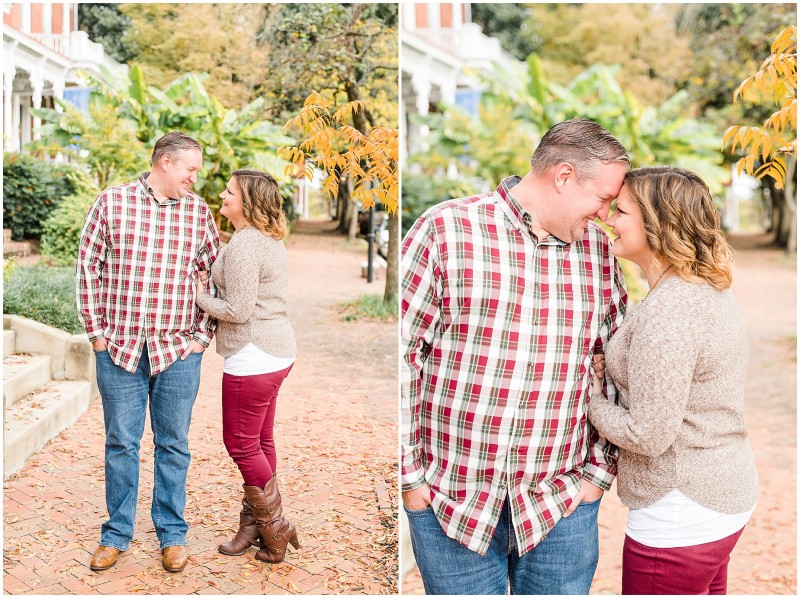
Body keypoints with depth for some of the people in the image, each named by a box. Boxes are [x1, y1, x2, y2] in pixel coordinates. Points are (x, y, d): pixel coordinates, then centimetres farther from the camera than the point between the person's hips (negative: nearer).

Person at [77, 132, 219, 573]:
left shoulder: (199, 212, 5)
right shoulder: (111, 202, 1)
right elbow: (89, 267, 3)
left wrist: (202, 335, 2)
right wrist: (96, 331, -1)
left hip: (178, 351, 1)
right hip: (120, 347, -1)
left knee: (173, 445, 8)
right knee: (121, 443, 7)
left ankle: (172, 535, 22)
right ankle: (116, 534, 22)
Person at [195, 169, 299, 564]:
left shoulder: (244, 244, -19)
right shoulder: (270, 239, 12)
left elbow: (237, 311, -21)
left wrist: (199, 296, -6)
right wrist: (212, 284, 10)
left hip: (253, 357, -10)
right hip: (277, 353, 10)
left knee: (241, 444, 2)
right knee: (260, 442, 16)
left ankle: (275, 529, 12)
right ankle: (254, 525, 27)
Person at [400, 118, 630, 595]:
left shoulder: (597, 249, 6)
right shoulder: (445, 230, -7)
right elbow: (402, 352, -7)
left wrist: (601, 469, 6)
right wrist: (409, 475, -7)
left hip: (562, 504, 4)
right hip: (451, 499, -3)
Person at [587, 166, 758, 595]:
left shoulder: (667, 310, -25)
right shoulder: (712, 290, 6)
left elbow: (648, 434, -24)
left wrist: (591, 400, -8)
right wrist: (609, 368, 1)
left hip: (679, 519, -10)